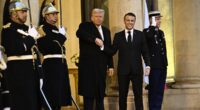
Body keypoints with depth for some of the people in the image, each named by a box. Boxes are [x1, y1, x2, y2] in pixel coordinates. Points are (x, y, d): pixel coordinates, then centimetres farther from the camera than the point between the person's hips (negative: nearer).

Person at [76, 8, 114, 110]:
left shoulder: (106, 31, 19)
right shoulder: (85, 26, 2)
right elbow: (79, 33, -22)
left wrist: (110, 66, 11)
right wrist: (95, 39, -32)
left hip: (101, 66, 5)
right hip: (88, 65, -5)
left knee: (100, 92, 6)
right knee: (88, 92, -4)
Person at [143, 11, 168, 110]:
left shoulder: (161, 32, 17)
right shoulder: (146, 31, -6)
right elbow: (149, 36, -33)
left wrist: (165, 63, 16)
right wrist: (153, 25, -22)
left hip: (162, 65, 7)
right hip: (154, 65, -7)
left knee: (160, 90, 10)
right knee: (153, 90, -2)